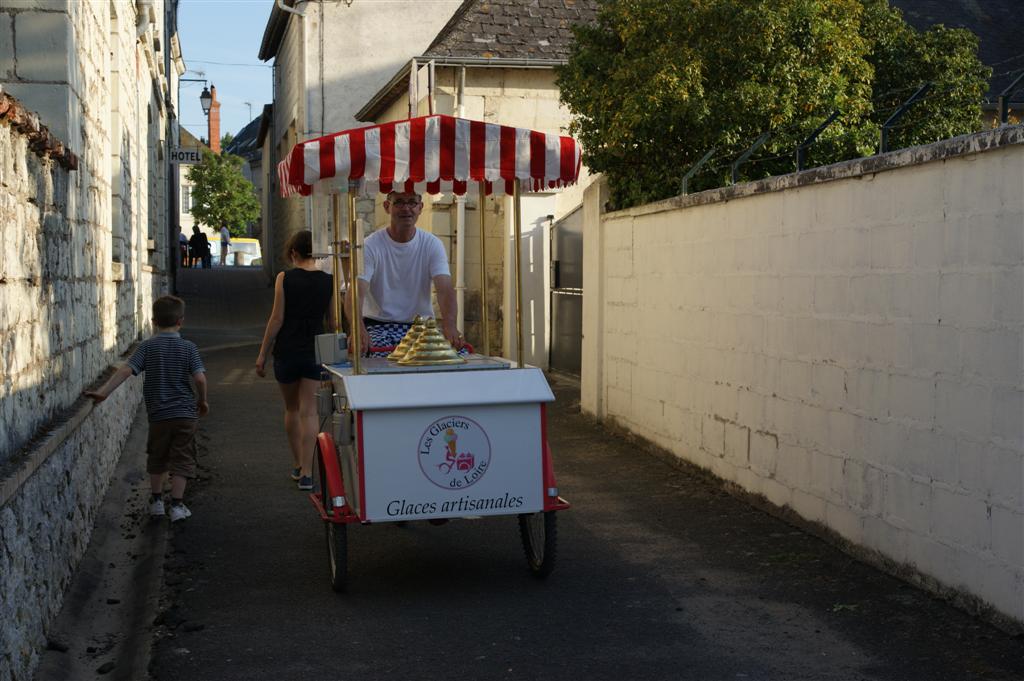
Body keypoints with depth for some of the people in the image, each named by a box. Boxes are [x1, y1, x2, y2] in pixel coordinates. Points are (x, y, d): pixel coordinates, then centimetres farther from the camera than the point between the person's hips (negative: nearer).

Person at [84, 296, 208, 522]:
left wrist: (103, 391, -15)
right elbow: (200, 378, -11)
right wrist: (202, 401, 5)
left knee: (157, 459, 20)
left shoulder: (147, 347, -3)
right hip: (186, 413, -1)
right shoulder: (188, 347, -4)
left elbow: (126, 370, -14)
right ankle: (177, 505, 2)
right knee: (181, 460, 6)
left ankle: (156, 500, 27)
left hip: (158, 414, 1)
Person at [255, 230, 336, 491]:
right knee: (308, 412, 1)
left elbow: (277, 319, -8)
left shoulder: (285, 278, -7)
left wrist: (262, 353, 1)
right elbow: (333, 321, 4)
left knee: (291, 409, 17)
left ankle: (298, 465, 25)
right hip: (315, 351, 1)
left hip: (287, 351, -1)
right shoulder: (328, 281, -2)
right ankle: (306, 473, -7)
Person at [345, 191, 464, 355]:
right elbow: (355, 293, -19)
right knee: (380, 355, -38)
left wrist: (449, 326, -35)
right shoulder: (370, 246, -7)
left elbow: (445, 290, -13)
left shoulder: (432, 244, 1)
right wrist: (358, 329, -42)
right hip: (379, 325, -3)